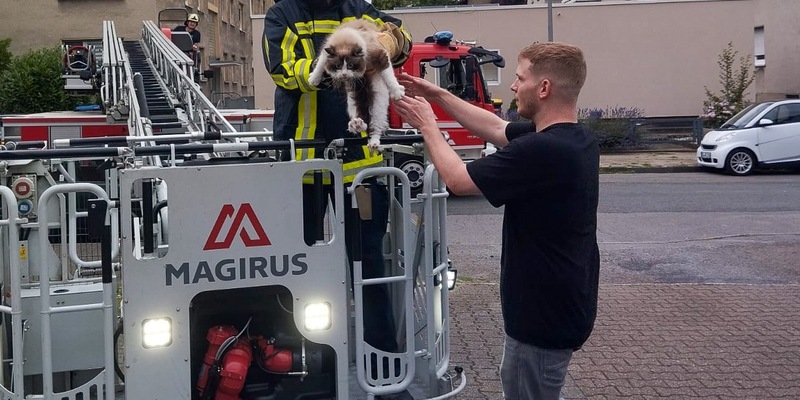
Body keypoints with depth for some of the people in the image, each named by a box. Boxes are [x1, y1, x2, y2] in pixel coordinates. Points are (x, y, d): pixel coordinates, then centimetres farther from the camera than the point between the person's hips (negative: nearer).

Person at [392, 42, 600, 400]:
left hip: (546, 314, -9)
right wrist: (439, 96, 14)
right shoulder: (577, 139, 1)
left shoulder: (543, 149, -30)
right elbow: (496, 128, 14)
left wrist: (427, 126, -4)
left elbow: (457, 179, -19)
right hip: (561, 302, 9)